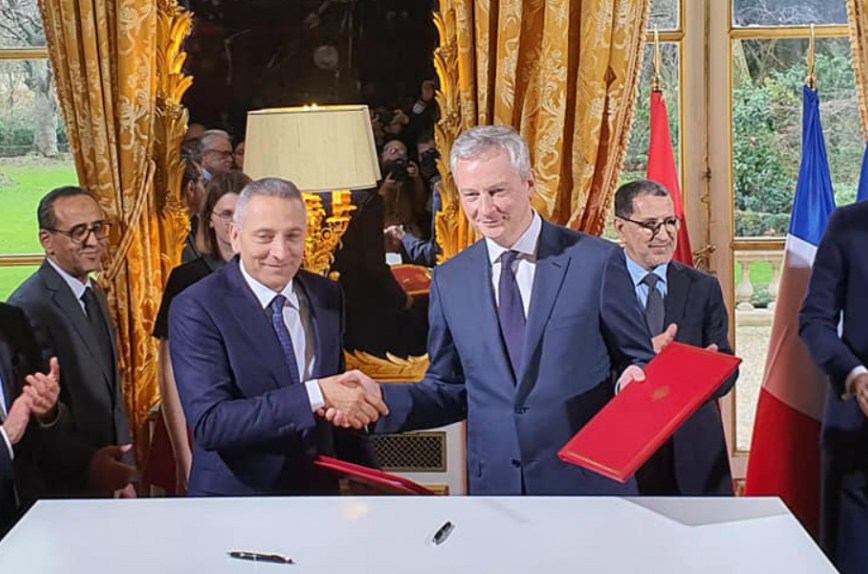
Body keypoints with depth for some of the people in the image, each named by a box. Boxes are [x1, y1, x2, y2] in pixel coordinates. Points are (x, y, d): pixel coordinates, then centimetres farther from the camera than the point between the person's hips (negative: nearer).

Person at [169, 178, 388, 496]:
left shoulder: (327, 296, 1)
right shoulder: (196, 309, -16)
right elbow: (208, 424, -26)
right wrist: (315, 396, -32)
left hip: (320, 486, 5)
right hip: (237, 489, -5)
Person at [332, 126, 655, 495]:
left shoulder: (595, 260, -6)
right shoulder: (450, 281, 4)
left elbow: (639, 359, 0)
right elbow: (450, 390, 8)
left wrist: (634, 377, -22)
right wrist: (381, 398, -7)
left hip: (586, 482, -2)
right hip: (495, 485, 3)